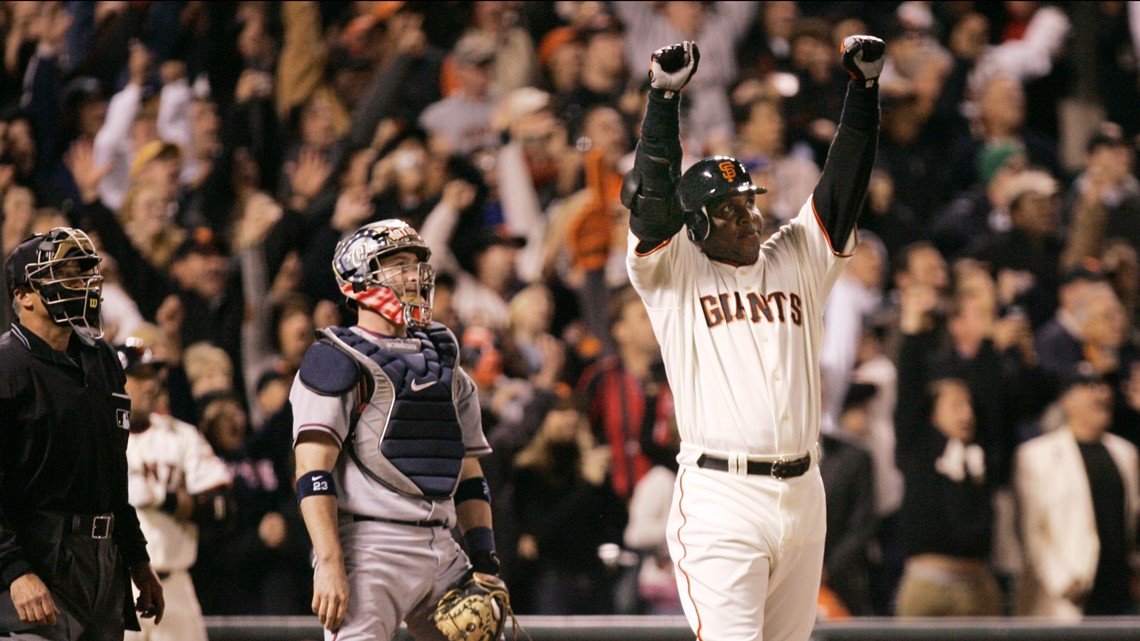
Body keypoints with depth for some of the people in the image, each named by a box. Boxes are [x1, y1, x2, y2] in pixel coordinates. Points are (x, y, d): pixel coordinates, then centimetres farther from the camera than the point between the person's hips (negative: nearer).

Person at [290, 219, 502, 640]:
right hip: (371, 551, -7)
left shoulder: (443, 365, 22)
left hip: (443, 553, 7)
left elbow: (469, 476, 23)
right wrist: (329, 565, -20)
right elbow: (313, 472, -11)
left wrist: (484, 563, 12)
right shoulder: (337, 363, -1)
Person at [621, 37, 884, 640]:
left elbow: (843, 181, 11)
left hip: (802, 494, 5)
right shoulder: (673, 273, 4)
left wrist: (864, 87, 2)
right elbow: (653, 194, -9)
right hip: (720, 498, -5)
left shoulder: (796, 259, 16)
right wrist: (663, 97, -17)